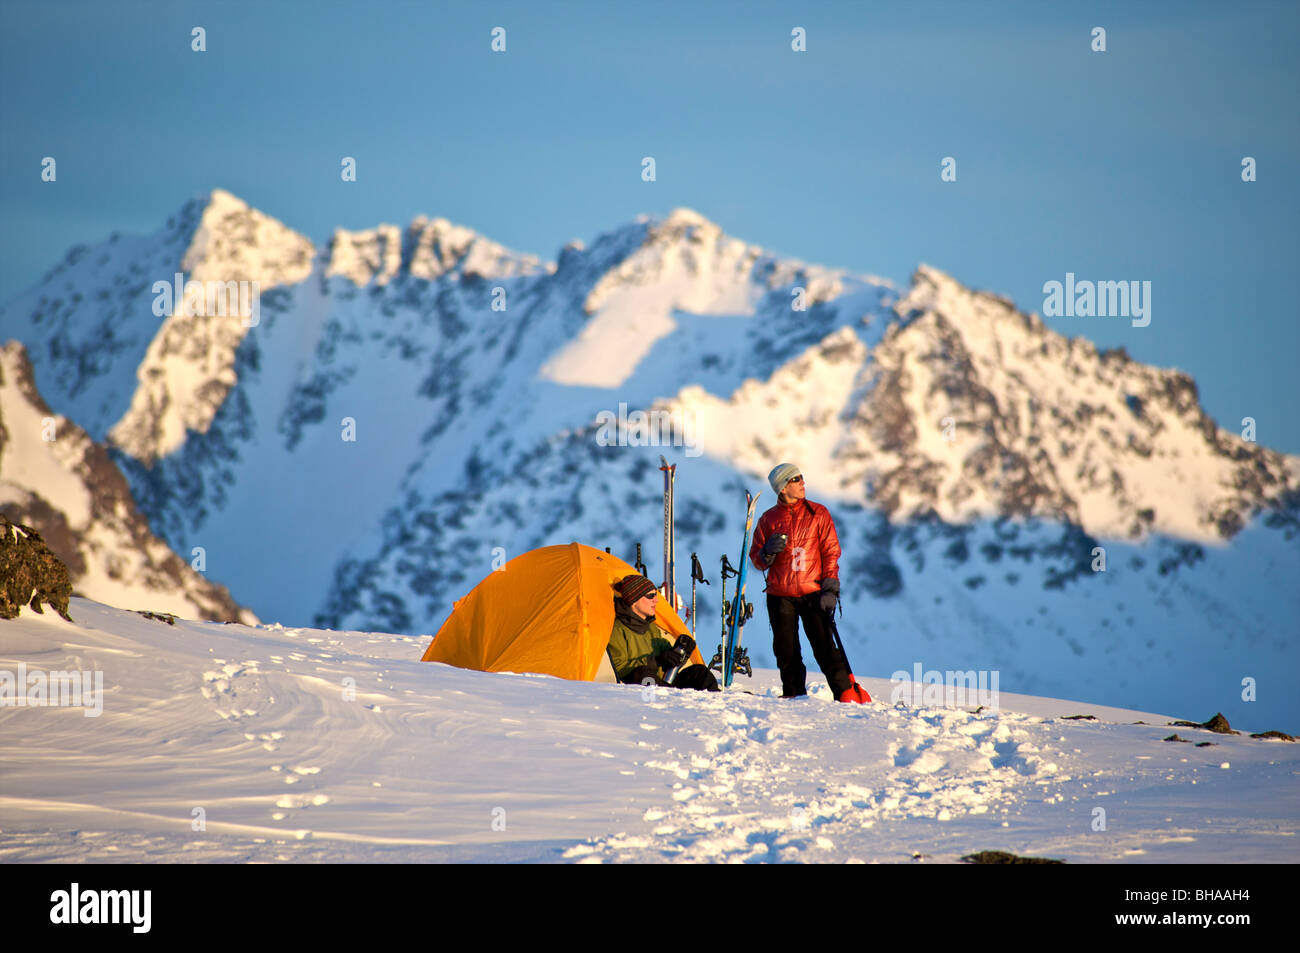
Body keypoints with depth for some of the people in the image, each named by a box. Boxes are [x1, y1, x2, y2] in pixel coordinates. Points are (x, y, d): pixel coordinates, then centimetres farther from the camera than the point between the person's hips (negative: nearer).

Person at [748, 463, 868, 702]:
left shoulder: (818, 513, 6)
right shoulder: (768, 519, 9)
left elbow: (831, 552, 3)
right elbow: (757, 560, 12)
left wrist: (830, 588, -6)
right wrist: (768, 552, -12)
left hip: (813, 593, -2)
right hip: (780, 597, 2)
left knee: (824, 646, -11)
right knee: (786, 650, 4)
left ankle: (845, 691, -7)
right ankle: (794, 691, 18)